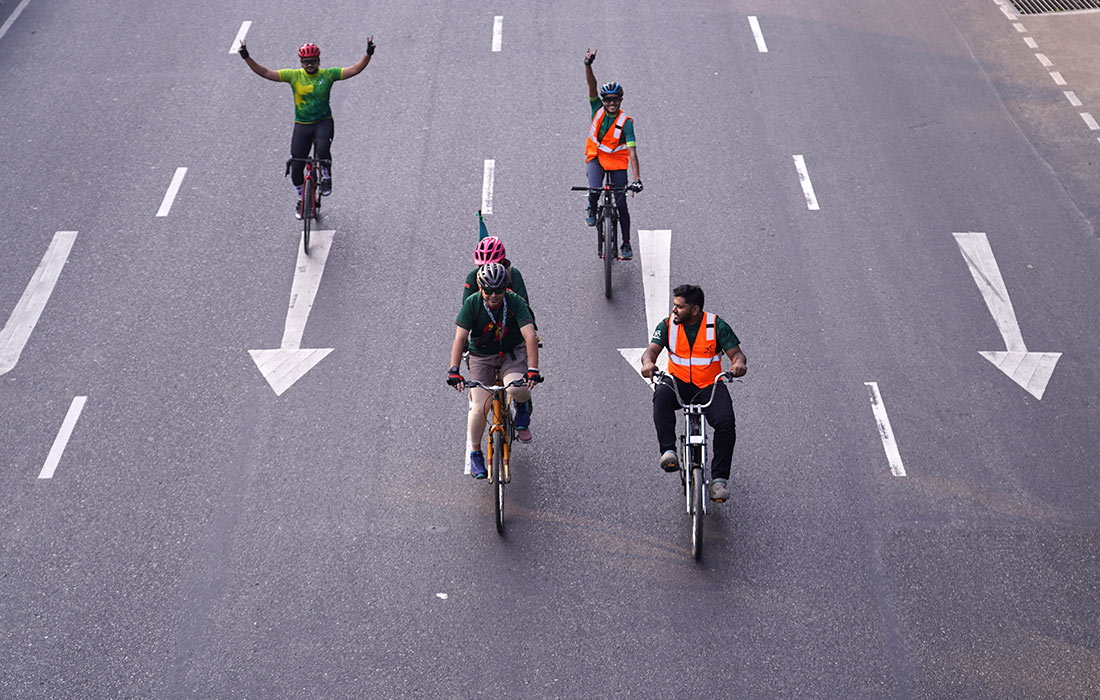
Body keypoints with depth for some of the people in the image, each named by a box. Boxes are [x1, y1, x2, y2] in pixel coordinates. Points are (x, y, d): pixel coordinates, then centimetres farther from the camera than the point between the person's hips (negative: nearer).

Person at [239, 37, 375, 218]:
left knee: (322, 149, -34)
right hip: (302, 125, 2)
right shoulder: (294, 75, -5)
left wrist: (369, 53, -26)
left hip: (323, 123, -2)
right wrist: (246, 57, -21)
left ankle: (326, 177, -3)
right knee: (296, 168, 2)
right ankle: (301, 199, 29)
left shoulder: (328, 74, -5)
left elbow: (355, 70, -13)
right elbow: (265, 73, -10)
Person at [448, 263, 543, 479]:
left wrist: (533, 369, -43)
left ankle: (522, 408, 7)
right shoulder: (472, 304, -19)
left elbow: (530, 335, -30)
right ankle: (475, 452, 11)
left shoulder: (515, 302, -22)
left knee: (518, 390, -31)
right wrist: (454, 370, -37)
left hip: (512, 353, -1)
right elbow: (460, 337, -24)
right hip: (481, 356, 1)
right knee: (480, 408, -12)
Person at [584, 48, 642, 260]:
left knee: (621, 204, -2)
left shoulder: (626, 122, -20)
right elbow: (592, 85, -24)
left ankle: (626, 244, 12)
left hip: (617, 161, -1)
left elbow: (632, 151, -26)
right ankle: (591, 208, 12)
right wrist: (588, 65, -42)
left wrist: (637, 178, -35)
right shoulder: (598, 109, -11)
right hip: (596, 157, 1)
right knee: (594, 191, -25)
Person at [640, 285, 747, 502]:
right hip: (679, 384, 1)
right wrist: (648, 362, -36)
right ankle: (668, 451, -39)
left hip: (710, 386, -1)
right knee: (662, 395, -35)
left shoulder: (717, 326, -4)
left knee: (726, 422, -27)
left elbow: (736, 353, -6)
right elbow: (652, 349, -11)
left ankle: (719, 478, -15)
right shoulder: (668, 325, 1)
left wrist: (739, 362, -32)